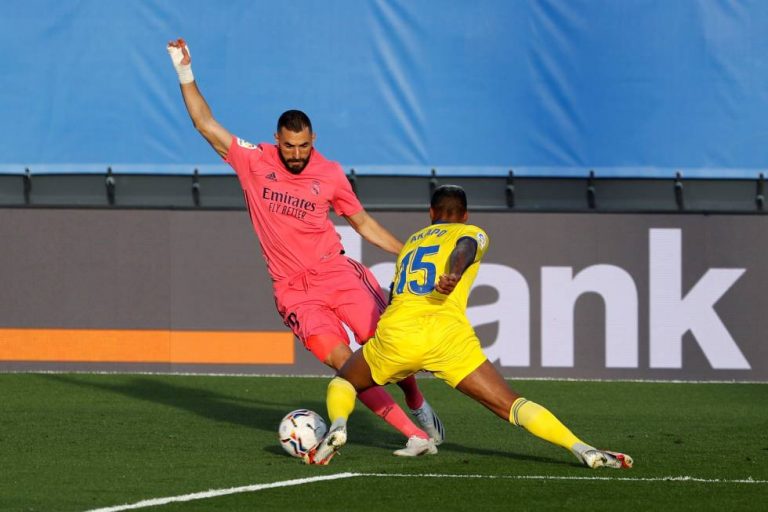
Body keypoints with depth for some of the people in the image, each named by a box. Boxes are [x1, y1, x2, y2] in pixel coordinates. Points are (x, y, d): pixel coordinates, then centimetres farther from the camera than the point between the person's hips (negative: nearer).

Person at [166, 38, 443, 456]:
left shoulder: (329, 174, 1)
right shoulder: (254, 162, -1)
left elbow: (363, 223, 13)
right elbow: (206, 125, 1)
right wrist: (185, 74, -5)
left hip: (335, 273, 1)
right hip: (294, 291, -1)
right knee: (342, 362, -17)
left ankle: (419, 408, 19)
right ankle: (414, 435, -15)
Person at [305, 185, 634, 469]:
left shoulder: (411, 242, 35)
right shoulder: (472, 233, 21)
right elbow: (465, 248, -5)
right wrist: (454, 274, -28)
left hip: (396, 330, 3)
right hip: (449, 334, -3)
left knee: (344, 381, 28)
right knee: (512, 407, 2)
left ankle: (337, 427, -4)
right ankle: (582, 449, -14)